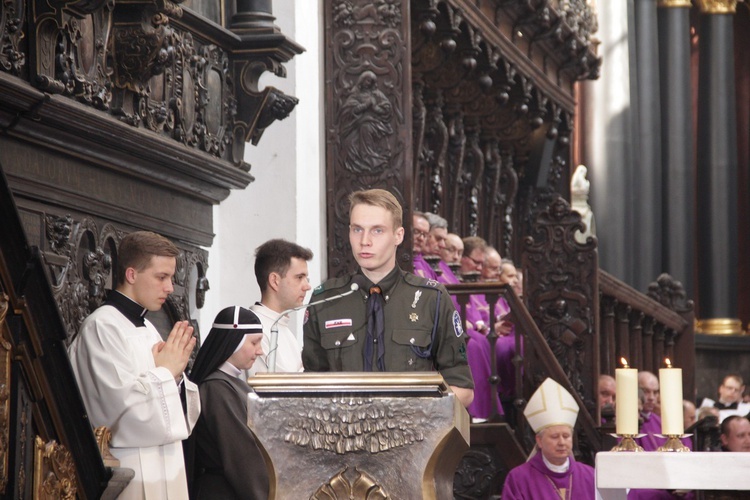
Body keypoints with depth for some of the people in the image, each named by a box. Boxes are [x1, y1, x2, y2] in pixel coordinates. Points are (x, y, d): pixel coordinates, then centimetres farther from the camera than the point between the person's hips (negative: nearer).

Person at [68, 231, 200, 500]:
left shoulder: (146, 328, 13)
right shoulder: (102, 326, -13)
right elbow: (123, 404, -22)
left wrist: (175, 373, 1)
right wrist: (165, 372, -7)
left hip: (167, 465, 8)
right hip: (132, 474, -8)